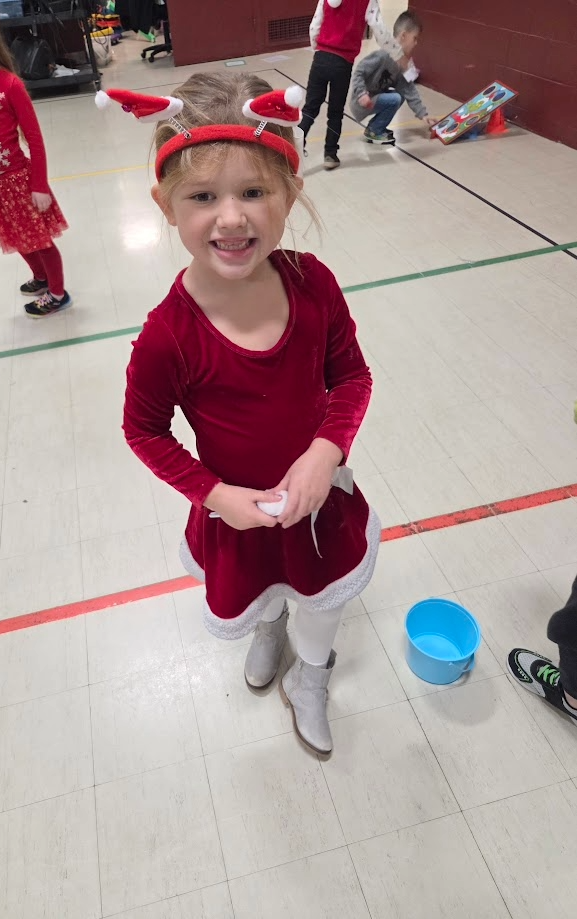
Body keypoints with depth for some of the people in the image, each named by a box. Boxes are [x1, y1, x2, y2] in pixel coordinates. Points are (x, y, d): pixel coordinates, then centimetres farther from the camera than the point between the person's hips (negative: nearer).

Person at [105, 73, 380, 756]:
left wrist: (325, 451, -22)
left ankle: (308, 685, 61)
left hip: (319, 495, 2)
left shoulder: (313, 283, -21)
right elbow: (144, 428, -13)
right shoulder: (169, 335, -29)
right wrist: (213, 494, -20)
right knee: (253, 597, 30)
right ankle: (267, 631, 71)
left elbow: (352, 375, -7)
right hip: (237, 512, -1)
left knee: (320, 602, 26)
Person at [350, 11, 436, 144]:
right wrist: (362, 94, -34)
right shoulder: (383, 55, -22)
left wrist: (423, 114, -1)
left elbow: (409, 90, 4)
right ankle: (373, 132, -5)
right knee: (395, 99, -21)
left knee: (401, 95, 14)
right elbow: (358, 72, -22)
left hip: (375, 98, 9)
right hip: (362, 102, -9)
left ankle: (375, 127, 15)